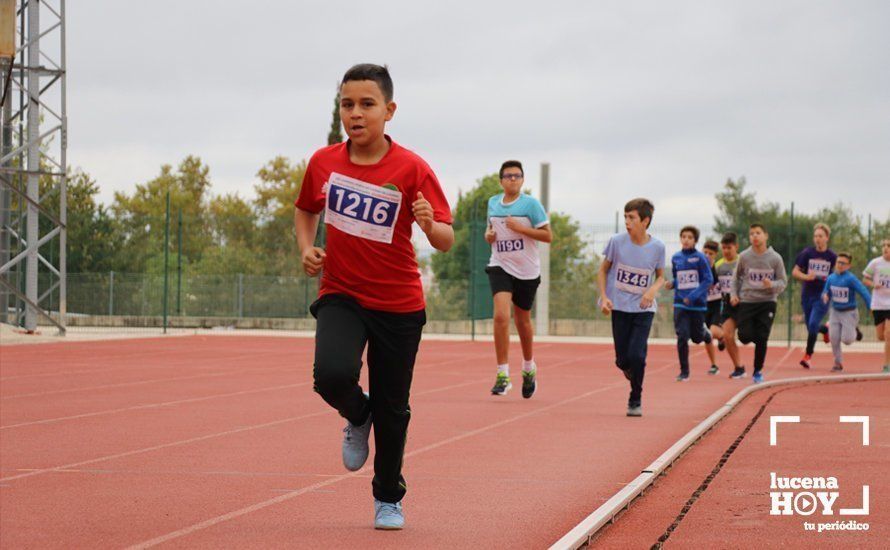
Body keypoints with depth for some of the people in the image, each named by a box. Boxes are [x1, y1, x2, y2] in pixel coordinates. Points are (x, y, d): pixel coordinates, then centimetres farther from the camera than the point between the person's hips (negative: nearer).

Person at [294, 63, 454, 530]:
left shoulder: (411, 169, -11)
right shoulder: (323, 162, -2)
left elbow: (445, 241, -12)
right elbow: (306, 210, 19)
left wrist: (430, 224, -34)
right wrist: (306, 248, 0)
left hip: (399, 304, -1)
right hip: (340, 295, 1)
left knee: (392, 408, 6)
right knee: (332, 374, -26)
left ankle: (389, 499, 30)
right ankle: (357, 417, 11)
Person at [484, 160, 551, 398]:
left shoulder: (531, 204, -6)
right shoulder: (492, 203, 7)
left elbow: (548, 235, -8)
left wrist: (520, 228, -19)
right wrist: (489, 235, 1)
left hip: (527, 271, -1)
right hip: (500, 267, 1)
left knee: (522, 320, 12)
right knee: (501, 316, -19)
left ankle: (529, 368, 37)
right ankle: (502, 374, -16)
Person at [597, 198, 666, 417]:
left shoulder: (657, 247, -7)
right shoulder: (617, 241, -7)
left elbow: (660, 277, 8)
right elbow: (603, 270, 6)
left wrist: (653, 290, -14)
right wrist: (604, 297, -6)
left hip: (644, 309, -1)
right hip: (619, 307, 1)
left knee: (636, 355, -16)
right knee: (622, 360, -1)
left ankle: (636, 399, 4)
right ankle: (633, 371, 36)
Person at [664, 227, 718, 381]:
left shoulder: (700, 258, -8)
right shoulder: (675, 258, 5)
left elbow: (709, 280, -10)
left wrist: (693, 296, -19)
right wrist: (671, 284, -6)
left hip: (697, 304, -2)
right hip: (680, 303, 2)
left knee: (697, 337, 9)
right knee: (682, 337, -10)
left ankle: (706, 333, 46)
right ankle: (684, 372, -1)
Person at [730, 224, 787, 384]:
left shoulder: (775, 258, -4)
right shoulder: (744, 257, -1)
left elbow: (783, 282, 0)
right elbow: (736, 277, 13)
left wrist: (772, 285, -20)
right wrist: (734, 294, 2)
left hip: (767, 303, -1)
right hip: (746, 302, 1)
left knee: (762, 339, -5)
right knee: (745, 337, -9)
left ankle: (758, 371, 10)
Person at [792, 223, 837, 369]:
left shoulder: (832, 257, -2)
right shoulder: (806, 253, -1)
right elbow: (795, 272, 1)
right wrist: (806, 277, -18)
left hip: (823, 296, -3)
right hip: (807, 295, 3)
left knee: (813, 324, -17)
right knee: (811, 327, 10)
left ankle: (808, 356, -8)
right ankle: (825, 329, 46)